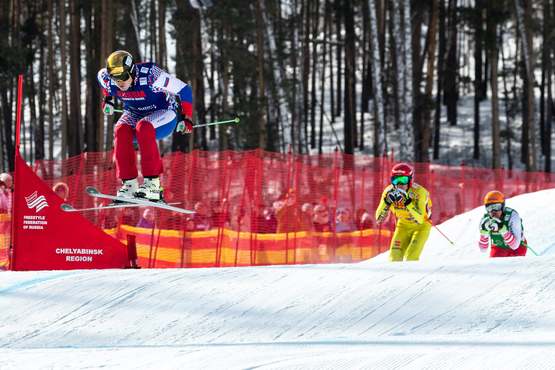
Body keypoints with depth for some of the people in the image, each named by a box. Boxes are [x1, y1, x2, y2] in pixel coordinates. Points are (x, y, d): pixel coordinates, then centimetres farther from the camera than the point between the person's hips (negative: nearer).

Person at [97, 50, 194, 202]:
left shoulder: (149, 75, -32)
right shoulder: (107, 78, -17)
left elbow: (184, 89, -23)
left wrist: (186, 119, -21)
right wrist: (108, 99, 14)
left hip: (163, 113, -4)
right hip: (134, 114, 5)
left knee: (143, 126, -37)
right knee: (121, 130, -29)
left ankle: (153, 184, -37)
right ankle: (129, 184, -26)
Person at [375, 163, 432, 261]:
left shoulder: (419, 192, -31)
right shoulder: (389, 192, -20)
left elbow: (419, 219, -41)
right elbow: (379, 218, -19)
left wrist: (407, 203, -50)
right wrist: (387, 202, -35)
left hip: (421, 226, -4)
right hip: (403, 225, 4)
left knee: (411, 258, -19)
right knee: (395, 257, -7)